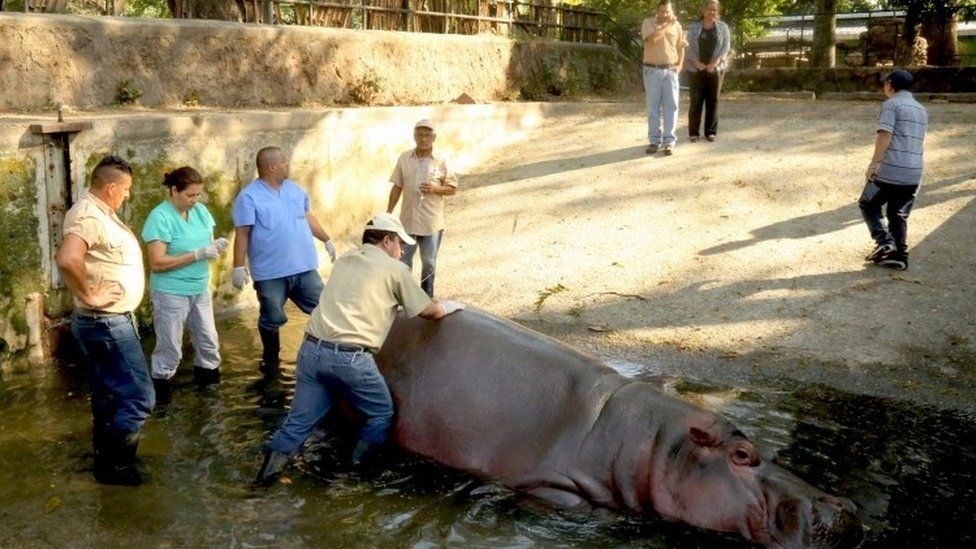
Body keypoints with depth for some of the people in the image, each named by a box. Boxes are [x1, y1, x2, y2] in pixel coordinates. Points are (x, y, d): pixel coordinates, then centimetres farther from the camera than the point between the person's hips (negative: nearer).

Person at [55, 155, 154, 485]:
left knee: (108, 392, 21)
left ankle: (105, 456, 34)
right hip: (107, 323, -11)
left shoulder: (100, 211, 10)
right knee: (139, 397, -5)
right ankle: (113, 464, 6)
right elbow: (67, 260, -41)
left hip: (106, 321, 11)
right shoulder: (89, 216, -23)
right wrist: (89, 295, -27)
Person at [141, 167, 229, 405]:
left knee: (209, 342, 16)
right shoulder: (160, 217, -17)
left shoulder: (200, 210, 3)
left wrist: (216, 247, -14)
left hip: (200, 290, 7)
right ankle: (160, 389, 19)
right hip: (171, 294, -6)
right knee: (170, 348, 3)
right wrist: (197, 254, -24)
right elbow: (157, 262, -21)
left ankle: (208, 380, 34)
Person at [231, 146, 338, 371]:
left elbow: (308, 216, 21)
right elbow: (242, 234, -12)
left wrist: (327, 240, 23)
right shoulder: (249, 197, -10)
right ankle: (271, 358, 27)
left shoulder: (294, 189, 10)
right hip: (270, 273, -5)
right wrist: (238, 267, -15)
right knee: (272, 319, 7)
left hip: (304, 267, 5)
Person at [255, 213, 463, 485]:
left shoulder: (344, 260, 21)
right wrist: (448, 306, 34)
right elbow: (429, 311, 13)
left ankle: (269, 471, 10)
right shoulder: (395, 269, 5)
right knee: (382, 414, 16)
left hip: (312, 349, 6)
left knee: (300, 419, 15)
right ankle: (359, 470, 21)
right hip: (349, 358, -6)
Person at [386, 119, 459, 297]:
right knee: (403, 262, 8)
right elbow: (397, 187, 5)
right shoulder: (404, 158, -1)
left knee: (428, 263, 11)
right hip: (407, 220, 1)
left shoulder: (441, 161, -5)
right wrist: (388, 213, 3)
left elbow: (452, 188, 0)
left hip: (431, 222, -1)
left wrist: (435, 189, -19)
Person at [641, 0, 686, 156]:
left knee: (671, 106, -1)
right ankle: (655, 140, 9)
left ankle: (669, 141, 2)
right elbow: (653, 39, -21)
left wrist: (680, 65, 3)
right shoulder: (648, 22, -2)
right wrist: (667, 24, -14)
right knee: (653, 107, 2)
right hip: (652, 70, -2)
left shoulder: (676, 25, 8)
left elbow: (681, 47, 16)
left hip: (670, 71, 2)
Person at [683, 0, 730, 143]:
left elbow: (726, 46, 0)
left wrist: (715, 62, -15)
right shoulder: (693, 27, 7)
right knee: (696, 100, -2)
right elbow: (689, 46, 1)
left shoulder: (723, 27, 7)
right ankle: (693, 132, 3)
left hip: (715, 69, 1)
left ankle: (711, 131, 9)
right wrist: (697, 62, -15)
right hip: (695, 69, -1)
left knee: (713, 100, 2)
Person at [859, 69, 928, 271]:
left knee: (868, 205, 11)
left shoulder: (891, 104, -6)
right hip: (914, 173, 7)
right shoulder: (922, 110, 18)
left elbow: (885, 136, -16)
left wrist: (873, 164, -15)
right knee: (899, 216, 15)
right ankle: (899, 256, 13)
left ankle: (884, 242, -4)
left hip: (889, 171, -7)